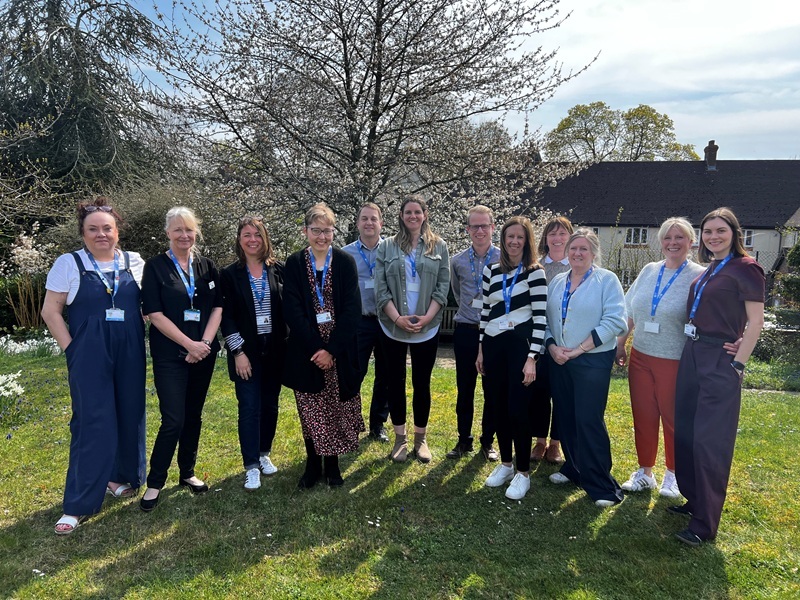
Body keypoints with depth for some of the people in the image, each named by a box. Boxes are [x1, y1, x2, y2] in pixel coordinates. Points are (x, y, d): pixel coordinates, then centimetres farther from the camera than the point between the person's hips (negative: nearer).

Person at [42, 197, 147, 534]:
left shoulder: (135, 263, 5)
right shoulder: (69, 264, -1)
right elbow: (50, 311, 0)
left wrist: (145, 339, 3)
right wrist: (71, 349, -5)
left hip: (130, 356, 3)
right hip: (89, 358, -3)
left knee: (130, 417, 10)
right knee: (92, 425, -3)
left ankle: (122, 476, 31)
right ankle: (78, 506, 7)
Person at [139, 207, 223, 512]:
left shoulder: (206, 266, 7)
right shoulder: (156, 266, -4)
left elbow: (217, 307, 5)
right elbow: (154, 314, -9)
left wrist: (205, 343, -9)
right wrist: (189, 344, -14)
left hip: (204, 352, 4)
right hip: (170, 355, -4)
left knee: (194, 416, 12)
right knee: (173, 420, -7)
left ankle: (188, 472, 28)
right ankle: (154, 483, 10)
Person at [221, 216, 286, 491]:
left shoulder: (279, 270, 2)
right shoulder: (230, 274, -2)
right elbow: (226, 316, -4)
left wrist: (288, 344, -2)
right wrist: (238, 352, -10)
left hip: (275, 349, 2)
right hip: (246, 350, -2)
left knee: (270, 404, 11)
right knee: (250, 407, -2)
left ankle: (264, 454, 29)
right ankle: (251, 466, 6)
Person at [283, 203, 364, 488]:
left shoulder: (346, 262, 0)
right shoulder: (294, 263, 0)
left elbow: (352, 310, -6)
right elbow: (292, 311, -6)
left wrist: (332, 349, -13)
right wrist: (315, 349, -14)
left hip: (340, 351, 0)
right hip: (306, 351, 0)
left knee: (336, 408, 7)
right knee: (310, 410, 7)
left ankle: (332, 463, 23)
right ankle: (313, 464, 23)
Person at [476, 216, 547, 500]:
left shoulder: (535, 272, -5)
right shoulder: (491, 270, 9)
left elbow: (540, 317, -10)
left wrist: (532, 357, -16)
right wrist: (480, 349, 13)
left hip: (520, 344, -5)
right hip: (493, 345, 5)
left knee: (517, 409, -4)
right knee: (499, 407, 11)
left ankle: (523, 473, 11)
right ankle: (505, 464, 27)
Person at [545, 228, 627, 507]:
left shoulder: (607, 280, -5)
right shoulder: (557, 282, 11)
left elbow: (614, 321, -14)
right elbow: (546, 319, 11)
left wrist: (578, 349, -15)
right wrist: (552, 347, -7)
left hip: (593, 361, -5)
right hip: (559, 360, 5)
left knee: (589, 421, -6)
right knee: (566, 417, 11)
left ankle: (601, 485, 7)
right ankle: (573, 469, 29)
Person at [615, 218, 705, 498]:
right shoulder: (649, 271, 6)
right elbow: (630, 312, 12)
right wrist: (620, 345, 12)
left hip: (675, 362, -4)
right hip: (641, 357, 4)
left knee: (674, 420, 10)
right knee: (643, 417, 11)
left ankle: (672, 475, 30)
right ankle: (645, 472, 27)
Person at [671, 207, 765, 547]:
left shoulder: (744, 268, -8)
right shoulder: (708, 271, 14)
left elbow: (755, 322, -11)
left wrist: (737, 365, -15)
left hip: (720, 361, -8)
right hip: (692, 356, 8)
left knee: (710, 441, -5)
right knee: (685, 433, 13)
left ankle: (705, 524, 5)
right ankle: (694, 500, 30)